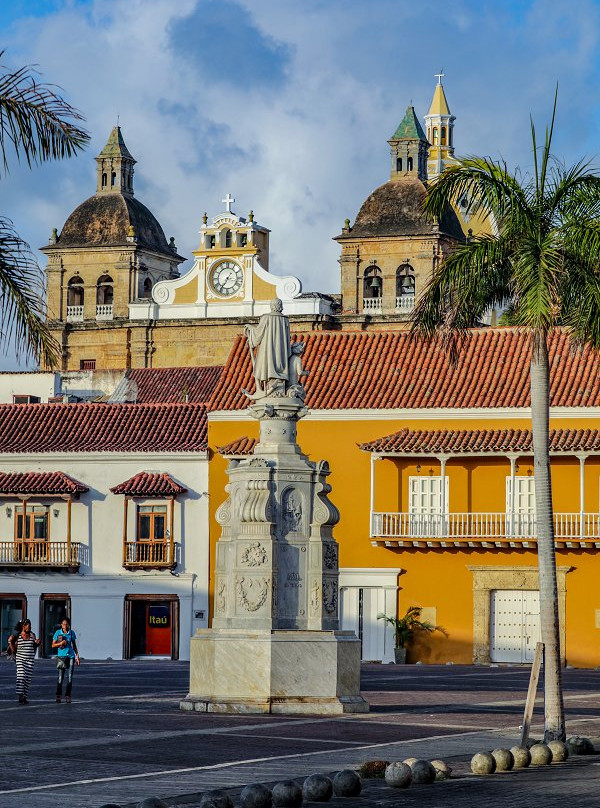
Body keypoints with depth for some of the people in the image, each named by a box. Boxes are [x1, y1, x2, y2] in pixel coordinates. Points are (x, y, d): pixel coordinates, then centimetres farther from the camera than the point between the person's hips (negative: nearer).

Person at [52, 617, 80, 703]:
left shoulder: (72, 633, 4)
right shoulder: (58, 633, -1)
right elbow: (53, 645, 4)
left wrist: (77, 656, 10)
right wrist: (60, 643, -14)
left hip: (70, 656, 1)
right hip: (61, 656, -1)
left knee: (70, 678, -2)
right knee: (60, 678, -2)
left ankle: (68, 696, 4)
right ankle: (58, 696, 10)